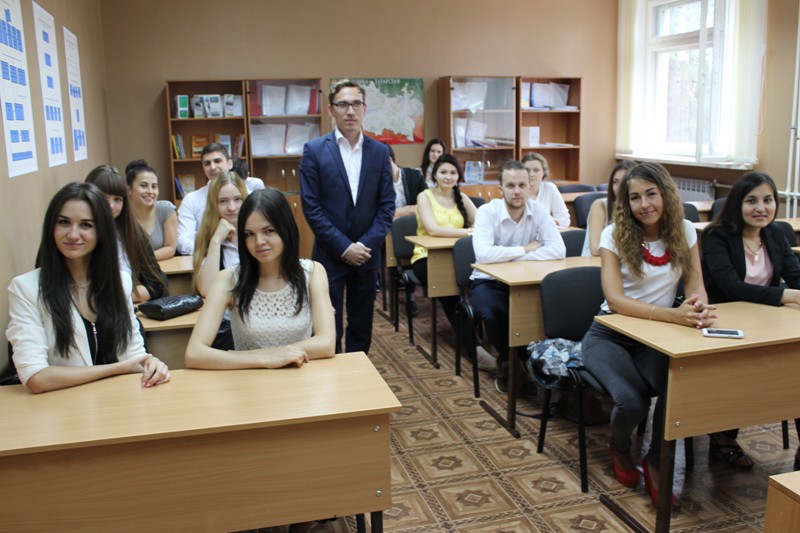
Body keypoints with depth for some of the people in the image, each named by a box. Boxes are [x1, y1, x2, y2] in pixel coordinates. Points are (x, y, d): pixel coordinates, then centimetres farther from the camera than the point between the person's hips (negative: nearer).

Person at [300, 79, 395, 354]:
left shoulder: (379, 151, 4)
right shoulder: (314, 150, -4)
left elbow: (387, 204, 3)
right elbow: (311, 206, -8)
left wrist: (367, 244, -9)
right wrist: (344, 248, -12)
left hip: (367, 255, 3)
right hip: (330, 256, -3)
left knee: (362, 329, 12)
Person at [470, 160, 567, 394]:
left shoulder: (538, 212, -6)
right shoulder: (487, 212, -14)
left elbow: (559, 250, -19)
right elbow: (483, 253, -31)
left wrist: (511, 256, -23)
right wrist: (525, 249, -20)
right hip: (489, 281, -2)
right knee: (493, 314, -34)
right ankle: (507, 362, -3)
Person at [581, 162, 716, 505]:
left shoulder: (684, 232, 1)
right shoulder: (615, 235, -10)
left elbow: (696, 287, -3)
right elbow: (615, 299, -22)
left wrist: (700, 308, -30)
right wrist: (673, 314, -37)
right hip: (610, 335, -3)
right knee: (632, 402, -29)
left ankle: (655, 462, 1)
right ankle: (619, 449, 11)